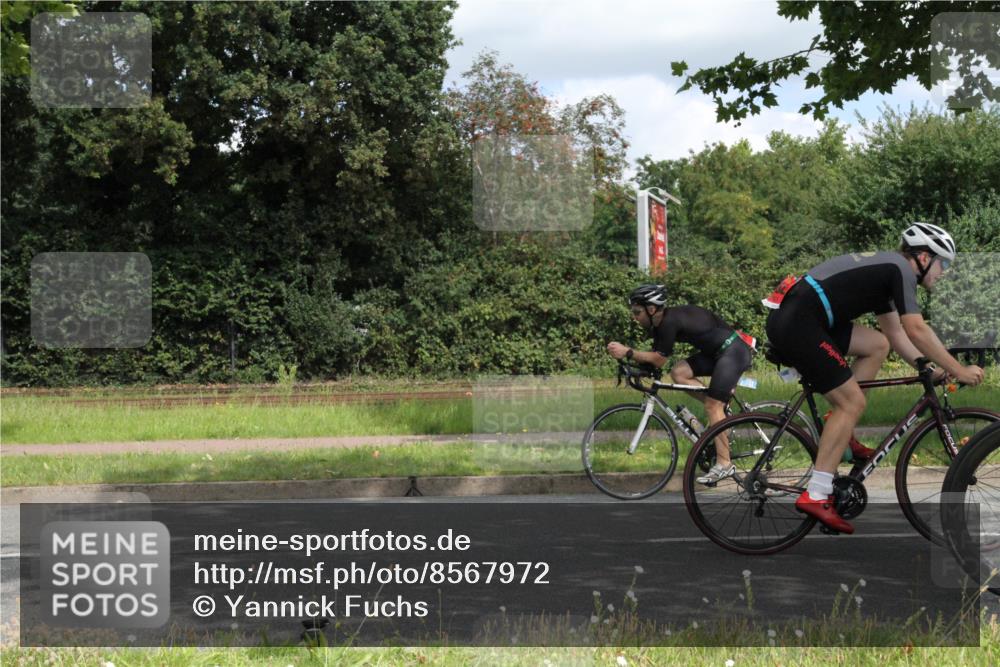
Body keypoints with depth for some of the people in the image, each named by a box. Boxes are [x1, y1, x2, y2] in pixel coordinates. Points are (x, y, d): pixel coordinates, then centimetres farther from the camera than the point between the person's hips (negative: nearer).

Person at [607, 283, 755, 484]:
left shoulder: (669, 322, -22)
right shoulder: (660, 323, 6)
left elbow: (659, 360, -20)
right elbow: (655, 356, 4)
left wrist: (627, 352, -24)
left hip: (733, 350, -9)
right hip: (716, 351, 9)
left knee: (712, 406, -11)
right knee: (679, 372, -3)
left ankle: (724, 464, -6)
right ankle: (721, 404, 7)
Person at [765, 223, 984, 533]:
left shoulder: (884, 268, 25)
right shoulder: (900, 268, -3)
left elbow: (895, 333, 29)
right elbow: (916, 330, -12)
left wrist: (928, 369, 21)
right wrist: (959, 371, -5)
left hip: (790, 319, 10)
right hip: (798, 325, -10)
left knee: (877, 345, 17)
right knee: (852, 402, -6)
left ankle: (841, 436, 15)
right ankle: (815, 496, -10)